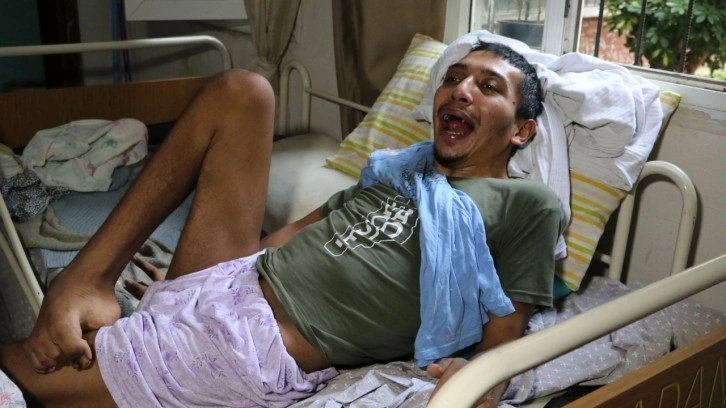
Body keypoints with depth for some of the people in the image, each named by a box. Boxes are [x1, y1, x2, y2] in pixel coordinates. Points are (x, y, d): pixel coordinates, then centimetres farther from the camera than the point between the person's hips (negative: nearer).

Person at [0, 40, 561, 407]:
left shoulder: (527, 204, 2)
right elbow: (297, 233, 17)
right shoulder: (399, 170, 21)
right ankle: (86, 279, -6)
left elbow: (501, 344, -3)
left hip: (260, 351, -8)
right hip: (218, 282, 8)